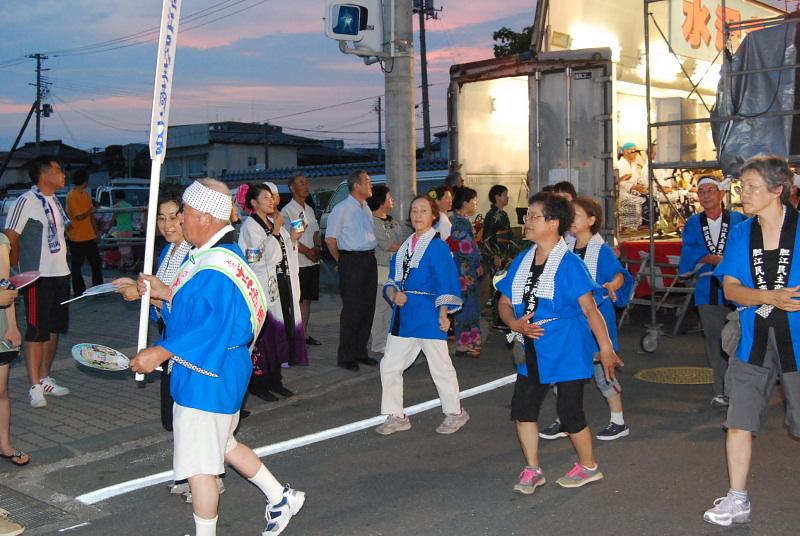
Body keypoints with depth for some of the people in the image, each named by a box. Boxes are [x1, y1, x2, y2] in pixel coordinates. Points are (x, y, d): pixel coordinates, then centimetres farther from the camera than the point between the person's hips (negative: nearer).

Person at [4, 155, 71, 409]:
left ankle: (45, 378, 24)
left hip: (61, 274, 8)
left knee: (54, 329, 13)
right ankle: (35, 388, 0)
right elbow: (10, 239, -14)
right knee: (37, 331, -4)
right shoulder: (26, 201, -13)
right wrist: (21, 270, -7)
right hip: (39, 277, -8)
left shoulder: (55, 201, 13)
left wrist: (61, 263, 13)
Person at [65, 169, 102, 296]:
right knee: (76, 266, 5)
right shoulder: (72, 196, -16)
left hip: (89, 236, 8)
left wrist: (95, 232, 12)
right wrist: (92, 210, -8)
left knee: (96, 263, 10)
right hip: (77, 238, -8)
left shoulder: (85, 194, 9)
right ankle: (79, 292, 12)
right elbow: (79, 216, -21)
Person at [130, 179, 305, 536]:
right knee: (223, 445, 26)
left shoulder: (215, 270, -26)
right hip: (218, 373, 11)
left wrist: (158, 354, -25)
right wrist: (165, 293, 11)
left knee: (199, 466, 3)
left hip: (207, 379, -11)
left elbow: (209, 327, -30)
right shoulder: (224, 254, 8)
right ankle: (280, 498, 38)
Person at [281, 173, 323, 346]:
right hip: (297, 262, -8)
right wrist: (307, 251, -15)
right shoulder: (287, 211, -8)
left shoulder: (309, 209, 17)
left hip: (312, 261, 8)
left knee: (307, 299, 11)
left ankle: (305, 333, 19)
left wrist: (317, 248, -3)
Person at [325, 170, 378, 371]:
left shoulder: (367, 208, 13)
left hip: (369, 260, 7)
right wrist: (341, 261, -3)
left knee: (368, 308, 10)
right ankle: (345, 356, 6)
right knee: (351, 309, -4)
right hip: (351, 261, -7)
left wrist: (370, 255, 9)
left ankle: (360, 352, 22)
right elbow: (330, 239, -8)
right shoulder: (341, 209, -8)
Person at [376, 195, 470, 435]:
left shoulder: (438, 246, -7)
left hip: (428, 315, -7)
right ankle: (395, 416, 19)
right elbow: (392, 279, 14)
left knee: (440, 366, 4)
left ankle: (455, 413, 22)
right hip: (403, 313, 7)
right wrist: (394, 294, -7)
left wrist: (443, 314, -18)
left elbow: (444, 283, -11)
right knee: (389, 365, 6)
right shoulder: (404, 246, 12)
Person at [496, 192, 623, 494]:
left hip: (567, 351, -6)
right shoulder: (522, 261, 5)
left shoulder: (569, 263, -13)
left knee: (570, 413, 2)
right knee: (522, 408, 4)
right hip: (533, 353, 6)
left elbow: (590, 308, -13)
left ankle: (588, 466, 26)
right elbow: (505, 303, 9)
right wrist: (515, 324, -11)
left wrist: (606, 348, -15)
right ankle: (532, 470, 20)